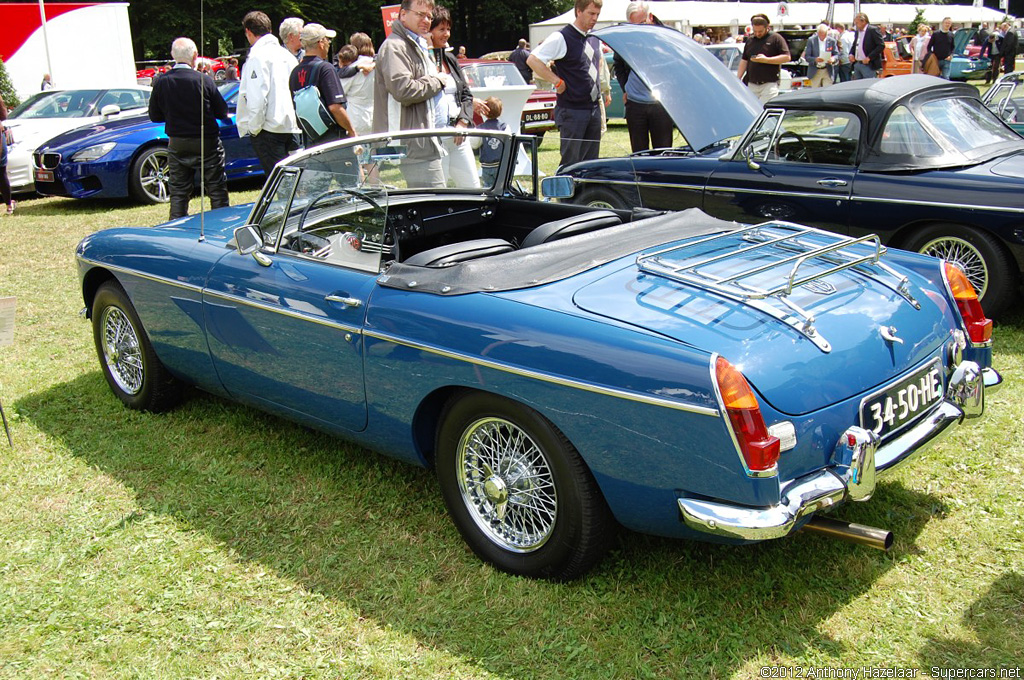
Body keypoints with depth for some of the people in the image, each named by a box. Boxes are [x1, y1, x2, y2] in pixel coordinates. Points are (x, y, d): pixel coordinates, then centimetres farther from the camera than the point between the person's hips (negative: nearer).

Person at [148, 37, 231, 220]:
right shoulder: (203, 80, -14)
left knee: (178, 193, 10)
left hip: (177, 145, 3)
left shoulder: (161, 82, -6)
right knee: (217, 189, 9)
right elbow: (222, 112, -6)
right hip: (206, 143, -3)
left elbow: (154, 116, 3)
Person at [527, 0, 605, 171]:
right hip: (572, 111, -7)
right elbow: (532, 60, -18)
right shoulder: (562, 38, -12)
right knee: (570, 163, -5)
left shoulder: (595, 38, 12)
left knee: (591, 162, 10)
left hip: (594, 110, 7)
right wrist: (557, 81, -16)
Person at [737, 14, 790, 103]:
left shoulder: (776, 38, 0)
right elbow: (744, 61, 20)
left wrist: (766, 59, -15)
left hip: (769, 84, -5)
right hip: (752, 85, 5)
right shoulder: (750, 41, 17)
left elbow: (787, 57, -6)